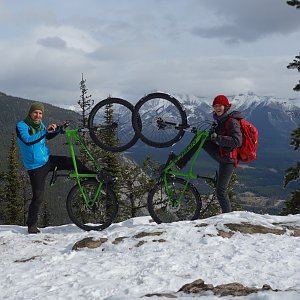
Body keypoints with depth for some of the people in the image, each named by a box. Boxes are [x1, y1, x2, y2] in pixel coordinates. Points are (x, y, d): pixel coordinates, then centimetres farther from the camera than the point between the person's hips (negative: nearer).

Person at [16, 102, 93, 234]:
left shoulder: (40, 124, 5)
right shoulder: (21, 126, -14)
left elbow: (48, 136, 22)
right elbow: (27, 140, -32)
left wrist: (58, 129, 1)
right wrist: (46, 130, -36)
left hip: (48, 160, 6)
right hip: (36, 167, -6)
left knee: (73, 162, -2)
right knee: (38, 197, -7)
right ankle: (32, 225, 7)